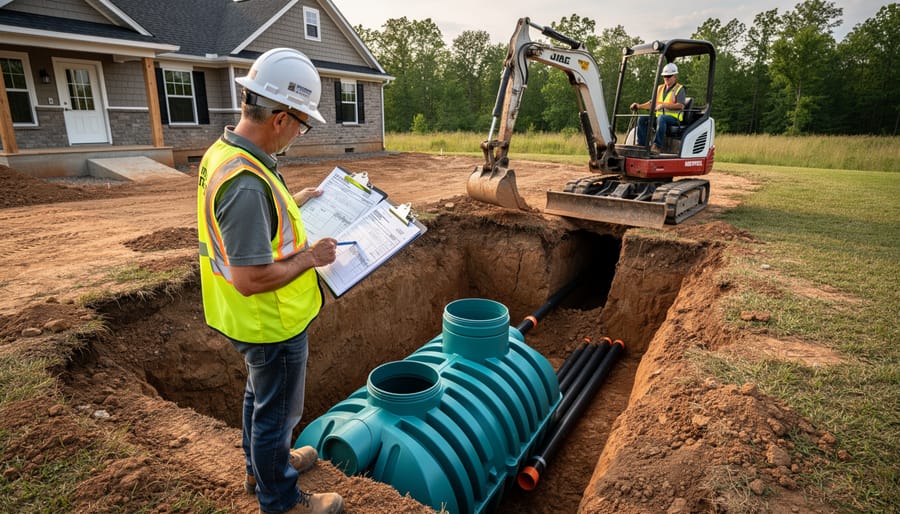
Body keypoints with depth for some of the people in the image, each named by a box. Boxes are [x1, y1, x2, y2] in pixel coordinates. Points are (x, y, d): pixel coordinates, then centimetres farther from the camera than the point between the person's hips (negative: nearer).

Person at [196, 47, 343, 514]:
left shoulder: (222, 152, -1)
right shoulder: (247, 182, -33)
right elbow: (250, 279, -32)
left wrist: (290, 205, 12)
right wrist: (309, 257, -20)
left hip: (249, 319, 10)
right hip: (272, 323, -10)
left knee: (260, 393, 28)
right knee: (277, 410, 12)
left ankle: (261, 465, 52)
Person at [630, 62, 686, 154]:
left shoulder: (679, 89, 2)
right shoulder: (660, 88, 21)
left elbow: (681, 105, -12)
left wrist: (664, 105, -22)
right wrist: (639, 106, 4)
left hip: (673, 117, -6)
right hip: (659, 115, 6)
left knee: (661, 118, -39)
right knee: (642, 119, -16)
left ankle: (657, 146, -43)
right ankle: (641, 144, -20)